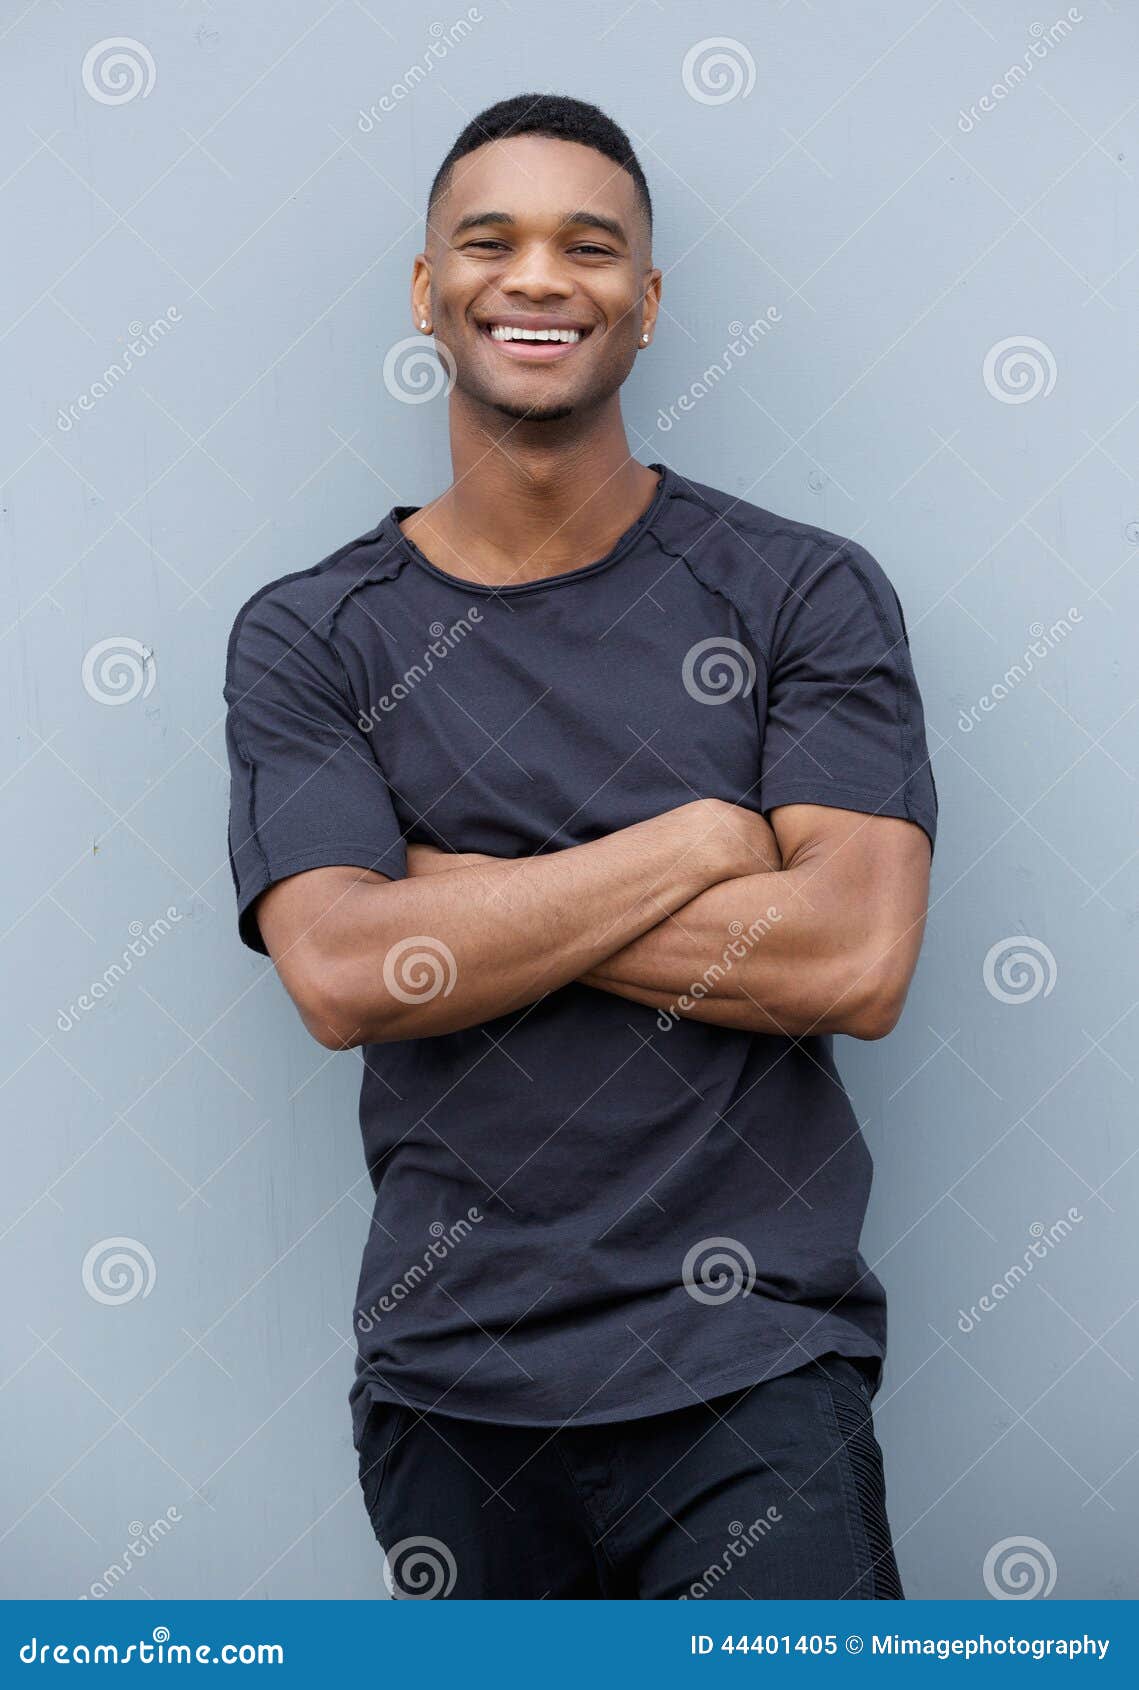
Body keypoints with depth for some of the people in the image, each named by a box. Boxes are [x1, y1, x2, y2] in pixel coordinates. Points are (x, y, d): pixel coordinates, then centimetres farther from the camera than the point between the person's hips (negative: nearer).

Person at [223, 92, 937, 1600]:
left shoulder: (807, 593, -1)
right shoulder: (307, 638, 2)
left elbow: (857, 959, -13)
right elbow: (342, 975, -13)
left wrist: (463, 893, -12)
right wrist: (701, 841, -12)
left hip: (753, 1372, -1)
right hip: (448, 1380, 2)